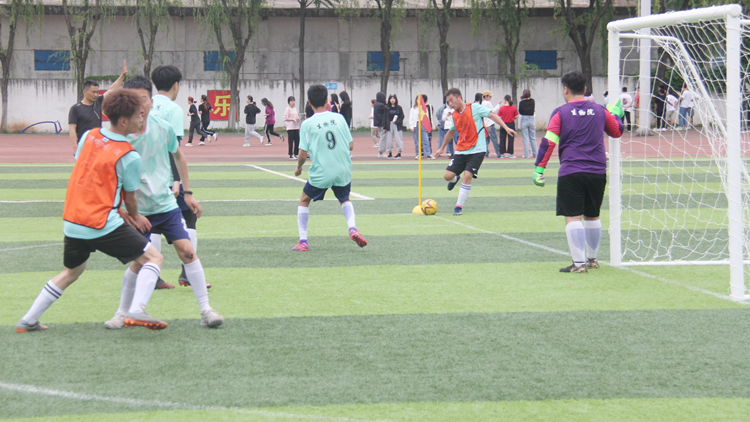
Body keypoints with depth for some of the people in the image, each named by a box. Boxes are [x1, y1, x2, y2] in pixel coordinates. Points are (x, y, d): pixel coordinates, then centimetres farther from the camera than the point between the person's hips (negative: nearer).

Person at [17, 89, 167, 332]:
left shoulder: (88, 136, 6)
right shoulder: (129, 156, -11)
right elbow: (130, 198, -1)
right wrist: (135, 217, 23)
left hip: (71, 221, 7)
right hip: (102, 225, -7)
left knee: (72, 272, 28)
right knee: (153, 258, 0)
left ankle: (28, 321, 31)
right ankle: (136, 311, -19)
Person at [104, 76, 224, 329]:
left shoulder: (163, 128, -4)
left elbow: (178, 156, 14)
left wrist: (187, 192, 15)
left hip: (166, 203, 2)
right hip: (137, 210, -2)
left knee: (187, 250, -8)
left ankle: (205, 310, -1)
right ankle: (122, 313, 14)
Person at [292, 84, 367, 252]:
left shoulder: (307, 124, -8)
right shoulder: (339, 118, 0)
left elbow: (303, 154, -8)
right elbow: (351, 145, 4)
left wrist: (298, 168, 12)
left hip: (320, 173, -3)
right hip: (343, 171, 3)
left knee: (304, 201, 20)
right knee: (345, 200, 29)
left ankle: (303, 242, 12)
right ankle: (352, 228, 2)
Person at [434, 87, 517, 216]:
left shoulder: (474, 108, -8)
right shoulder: (455, 115, 10)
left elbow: (492, 115, -8)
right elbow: (451, 132, 26)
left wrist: (506, 128, -17)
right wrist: (442, 148, 34)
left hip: (476, 150, -5)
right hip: (461, 151, 5)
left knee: (467, 175, -18)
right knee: (448, 175, -3)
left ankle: (459, 206, -8)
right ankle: (455, 179, 36)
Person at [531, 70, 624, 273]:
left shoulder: (560, 113, -1)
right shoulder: (599, 110, 8)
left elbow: (548, 142, -9)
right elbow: (617, 131, 23)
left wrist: (539, 169, -7)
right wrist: (616, 114, 41)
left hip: (571, 173, -4)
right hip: (597, 172, 4)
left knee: (573, 217, -4)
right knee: (592, 216, 18)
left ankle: (579, 262, -12)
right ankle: (592, 259, 28)